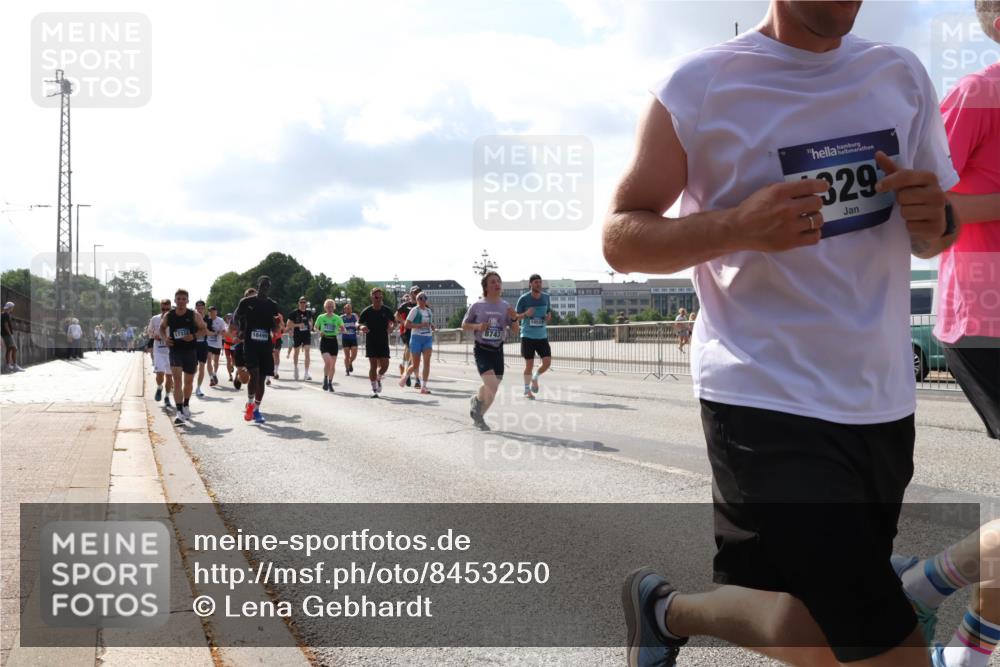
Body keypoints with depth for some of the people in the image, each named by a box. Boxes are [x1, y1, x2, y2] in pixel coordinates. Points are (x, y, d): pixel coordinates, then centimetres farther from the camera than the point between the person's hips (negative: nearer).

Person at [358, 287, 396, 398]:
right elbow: (359, 323, 6)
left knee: (385, 365, -5)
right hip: (371, 342, -2)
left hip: (383, 342, 2)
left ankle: (378, 378, 28)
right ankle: (374, 390, 4)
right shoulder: (366, 311, -3)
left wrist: (390, 327, -7)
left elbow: (392, 321, 16)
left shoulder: (386, 310, 1)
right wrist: (362, 327, -17)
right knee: (373, 365, -5)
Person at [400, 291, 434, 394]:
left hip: (428, 338, 5)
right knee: (415, 365, 0)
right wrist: (421, 325, -19)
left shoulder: (429, 311, 14)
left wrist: (432, 326, 6)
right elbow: (406, 325, -11)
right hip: (417, 337, -5)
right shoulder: (414, 310, -5)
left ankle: (424, 386, -10)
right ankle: (405, 376, 30)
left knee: (427, 361, -11)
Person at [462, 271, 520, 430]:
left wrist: (514, 318, -15)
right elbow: (464, 325, 4)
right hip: (482, 350, -4)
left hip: (498, 350, 4)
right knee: (493, 386, -19)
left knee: (490, 387, 12)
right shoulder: (477, 306, -6)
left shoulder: (505, 306, 3)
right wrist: (477, 326, -15)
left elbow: (515, 330, 6)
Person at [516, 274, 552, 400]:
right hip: (528, 336, -3)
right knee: (529, 364, -1)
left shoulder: (546, 298, 5)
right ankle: (527, 390, 16)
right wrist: (526, 314, -20)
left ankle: (535, 378, 23)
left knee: (547, 362, -6)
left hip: (542, 336, 3)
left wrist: (549, 317, -5)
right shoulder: (524, 298, -6)